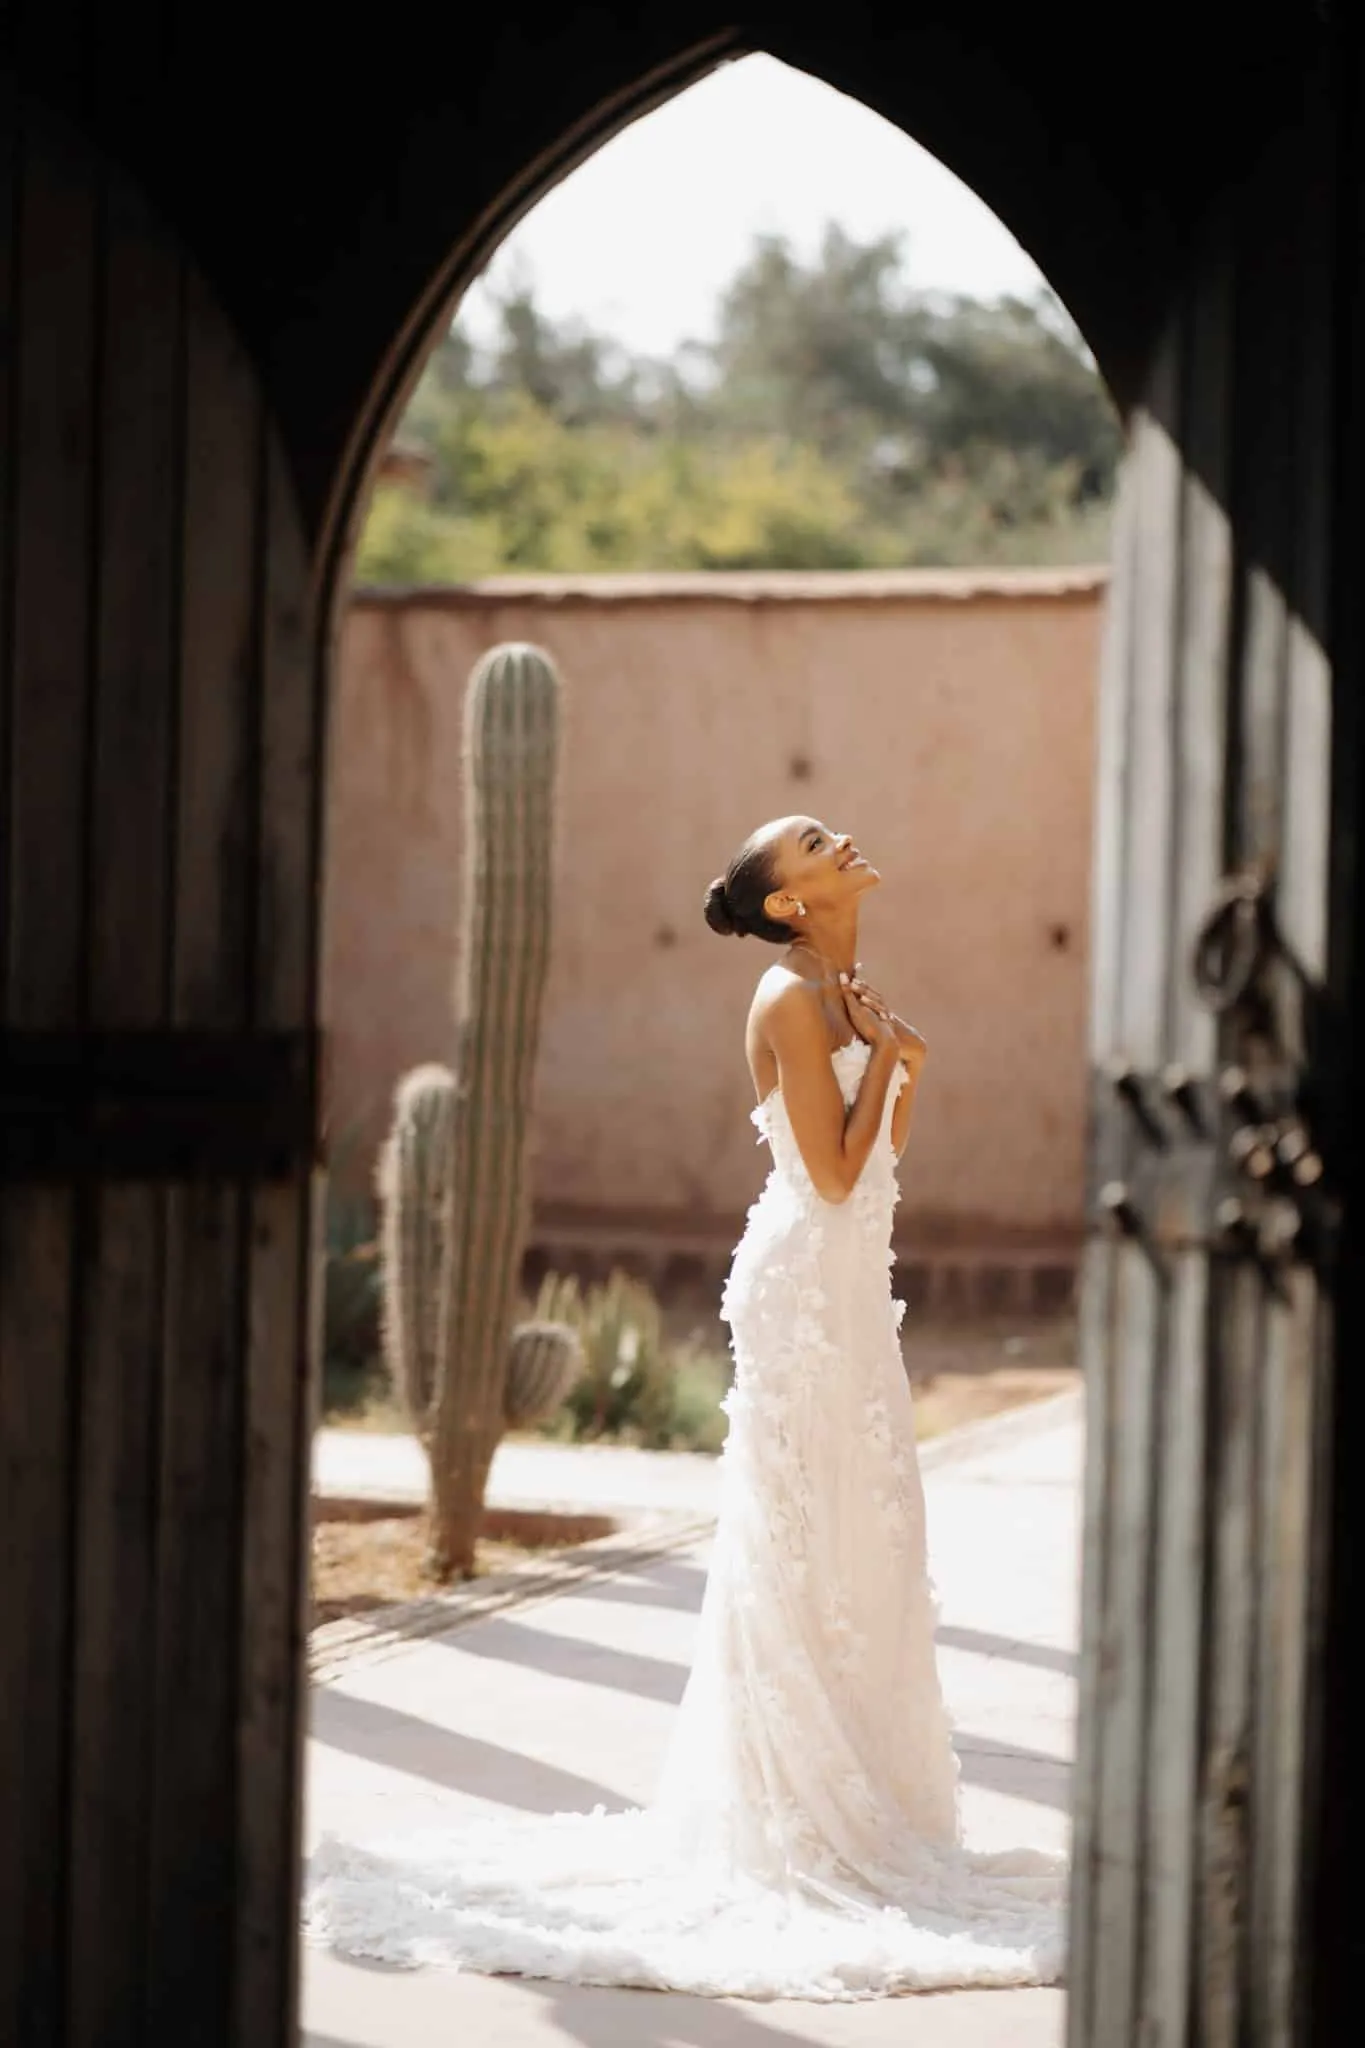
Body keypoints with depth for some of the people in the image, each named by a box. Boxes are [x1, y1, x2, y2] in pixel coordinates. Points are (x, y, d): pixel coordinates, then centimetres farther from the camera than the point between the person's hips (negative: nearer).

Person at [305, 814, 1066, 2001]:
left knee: (862, 1547, 12)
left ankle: (857, 1806, 20)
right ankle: (789, 1816, 1)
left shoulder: (845, 995, 15)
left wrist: (907, 1066, 5)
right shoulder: (793, 998, -13)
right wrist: (885, 1050, -11)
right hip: (805, 1288, -10)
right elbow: (835, 1173, -19)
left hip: (850, 1293, 10)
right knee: (799, 1554, -5)